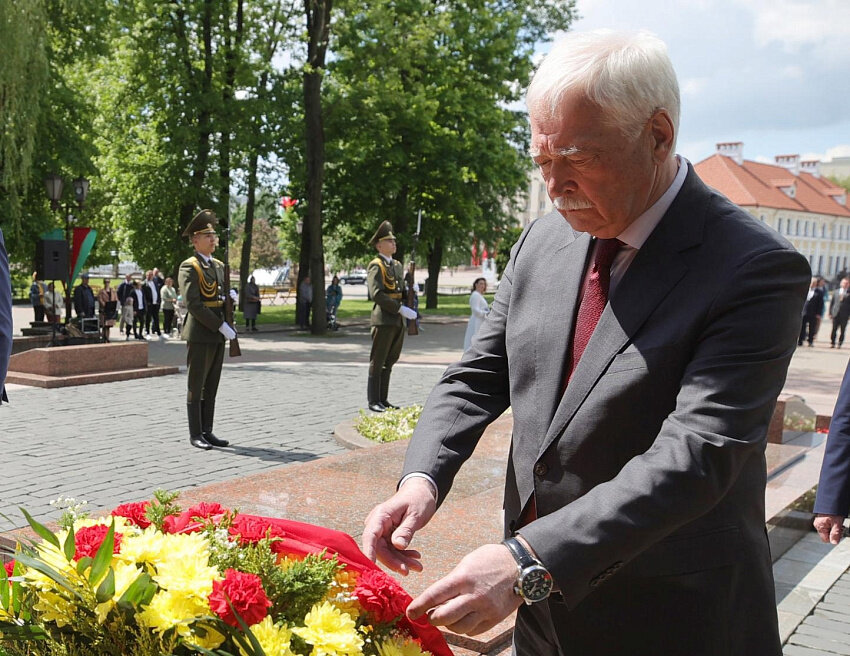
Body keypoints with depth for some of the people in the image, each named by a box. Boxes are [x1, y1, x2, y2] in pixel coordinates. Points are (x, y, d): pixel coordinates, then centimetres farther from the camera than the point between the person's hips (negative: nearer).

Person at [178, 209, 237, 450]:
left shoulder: (219, 266, 15)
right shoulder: (189, 267, -9)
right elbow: (193, 304, -18)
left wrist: (231, 296, 1)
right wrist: (221, 326, -19)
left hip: (218, 335, 7)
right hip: (200, 335, -7)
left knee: (211, 387, 11)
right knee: (196, 387, 1)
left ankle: (207, 432, 18)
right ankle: (195, 435, 8)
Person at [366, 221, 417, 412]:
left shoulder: (398, 265, 18)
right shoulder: (376, 266, -8)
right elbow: (376, 294, -19)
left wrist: (410, 312, 10)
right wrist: (401, 309, -21)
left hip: (398, 321, 8)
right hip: (383, 320, -8)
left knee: (389, 362, 12)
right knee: (378, 362, -1)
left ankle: (383, 399, 19)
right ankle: (373, 401, 5)